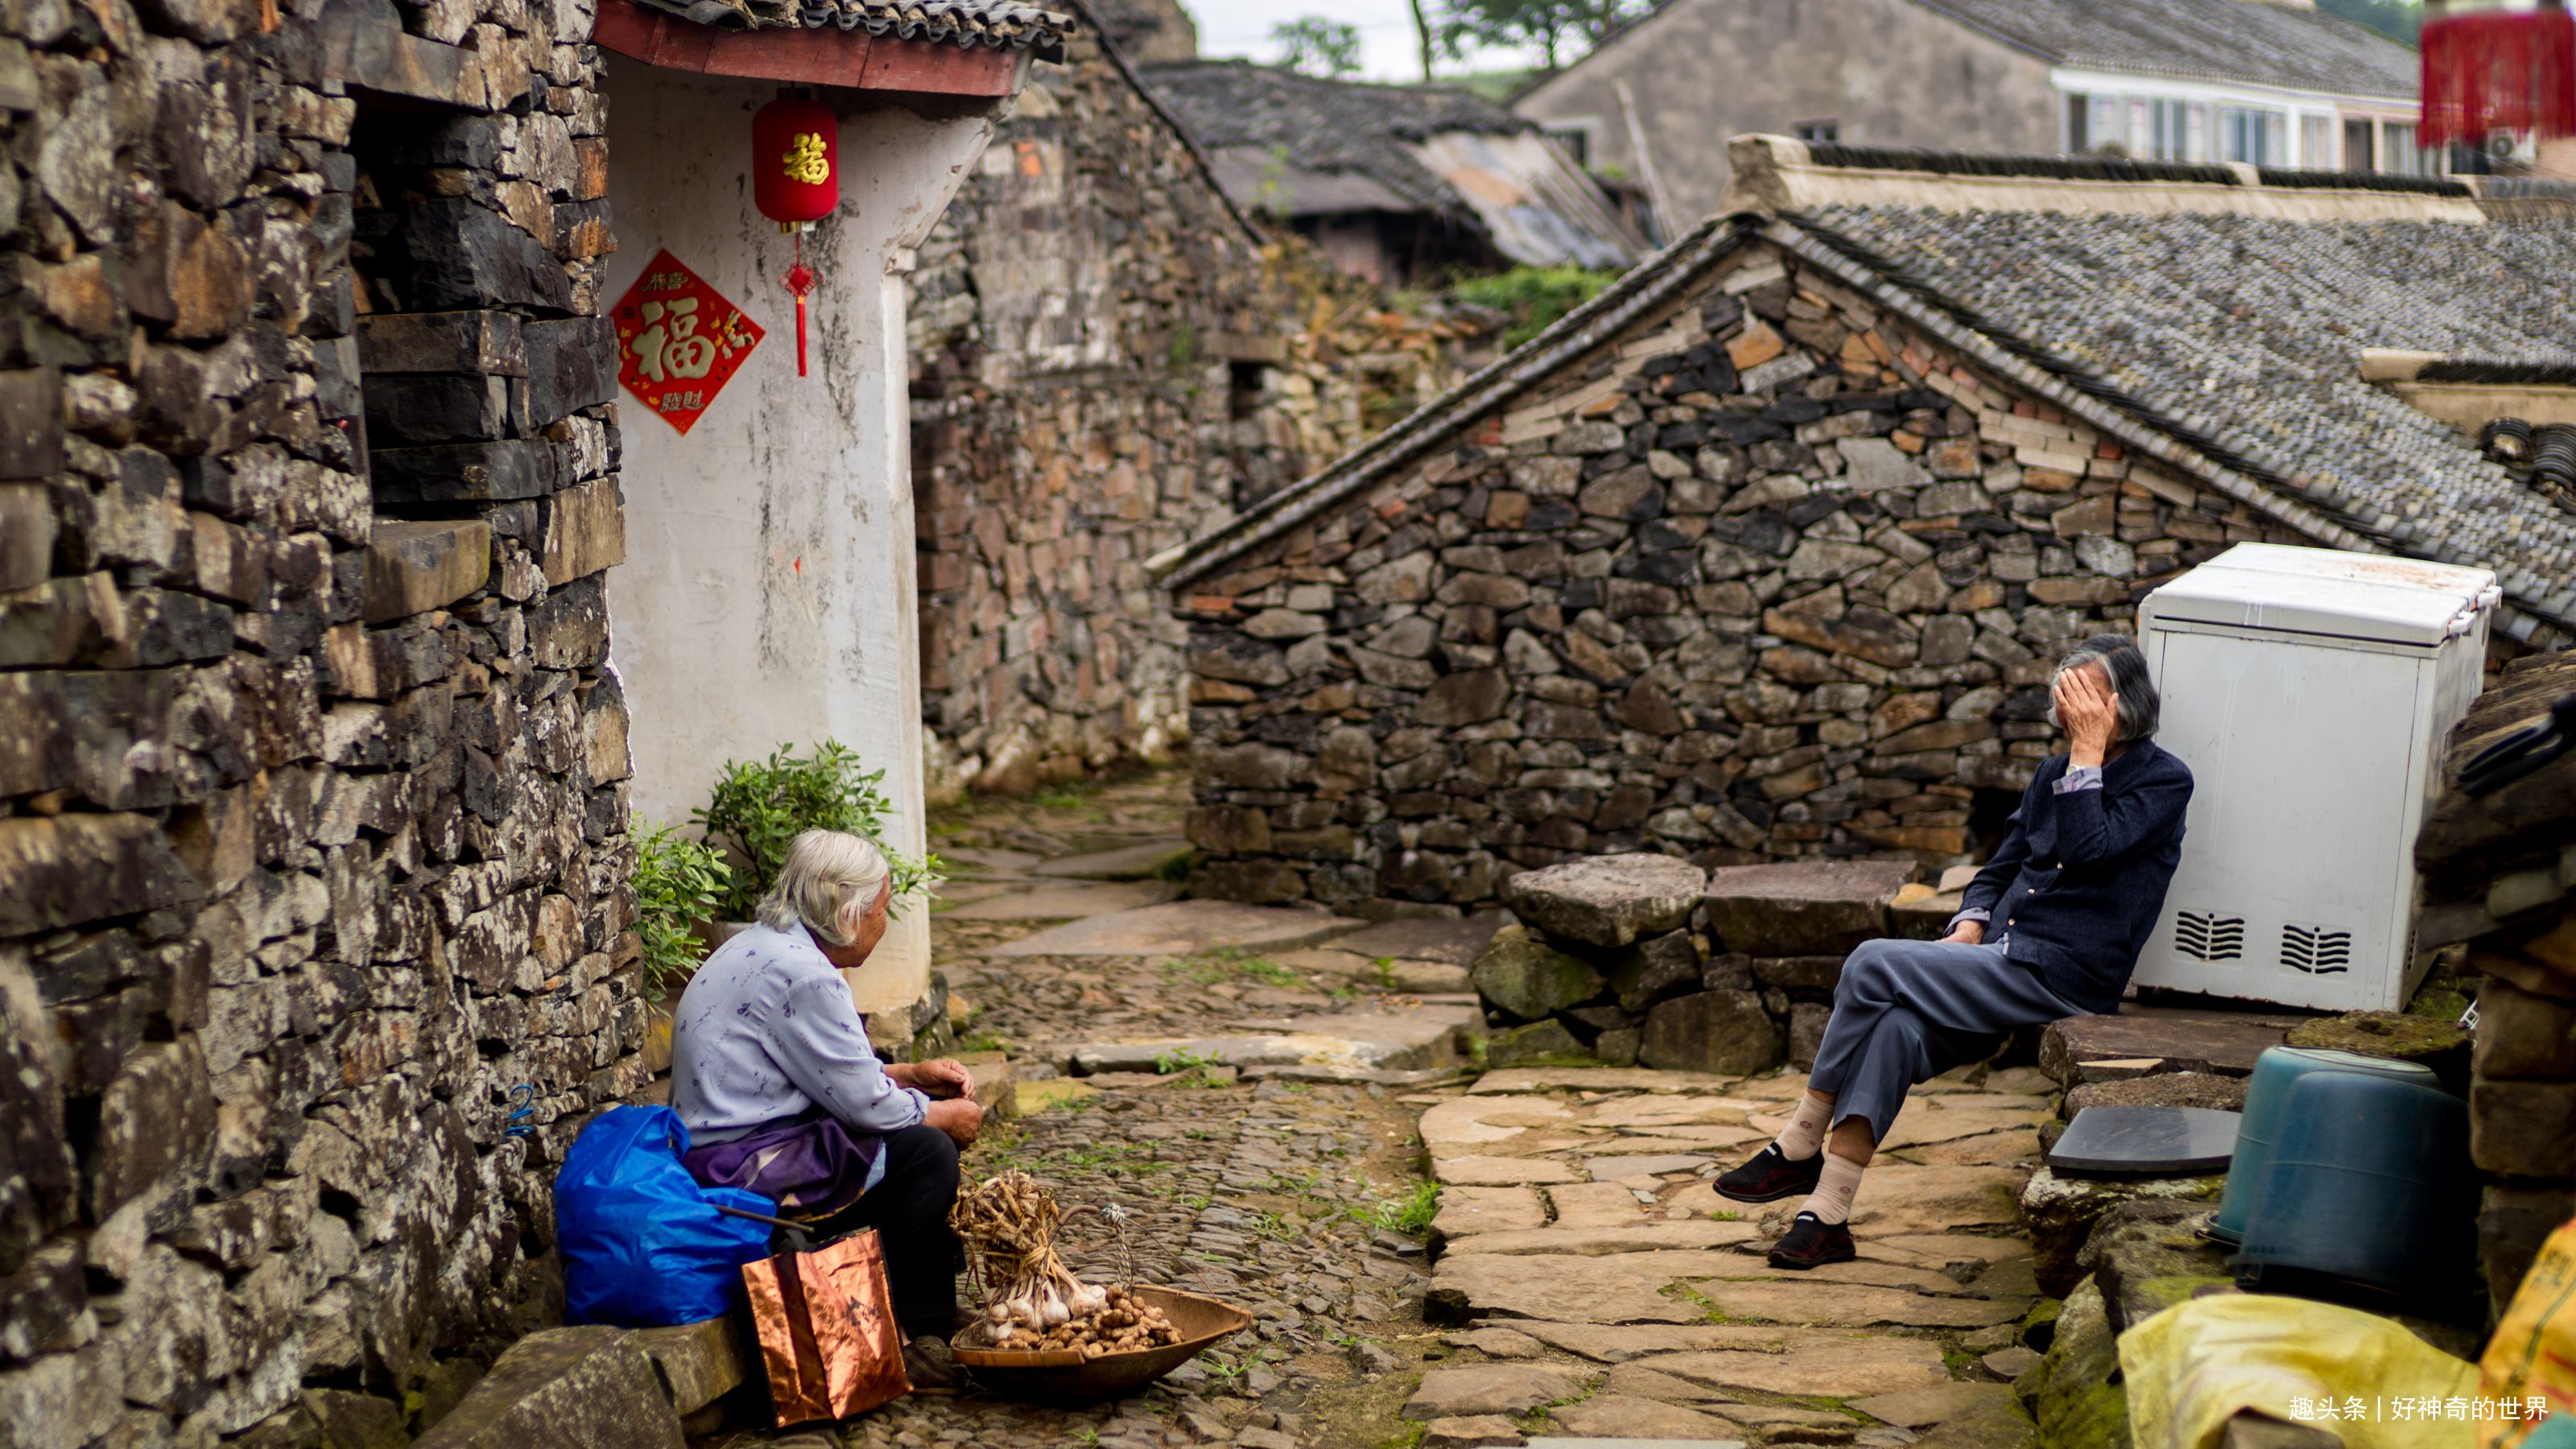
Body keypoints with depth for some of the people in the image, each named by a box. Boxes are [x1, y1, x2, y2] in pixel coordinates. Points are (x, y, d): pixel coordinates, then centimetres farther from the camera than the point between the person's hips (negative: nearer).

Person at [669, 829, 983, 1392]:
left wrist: (911, 1073, 17)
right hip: (742, 1172, -11)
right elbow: (865, 1104, -16)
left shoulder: (765, 947, 13)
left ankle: (933, 1326, 18)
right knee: (927, 1150, -12)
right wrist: (947, 1116, 0)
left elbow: (835, 1072, 25)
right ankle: (893, 1340, -4)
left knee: (925, 1122, 15)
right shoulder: (801, 975, -20)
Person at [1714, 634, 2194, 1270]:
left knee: (1874, 966, -21)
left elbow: (2087, 847, -18)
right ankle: (1827, 1216, -24)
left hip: (2064, 974, -7)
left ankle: (1799, 1150, -10)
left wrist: (2089, 751, -11)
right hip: (2004, 957, 7)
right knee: (1899, 1025, -23)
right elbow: (2000, 869, 23)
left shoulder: (2165, 782, -1)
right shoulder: (2057, 774, 20)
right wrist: (1968, 928, 4)